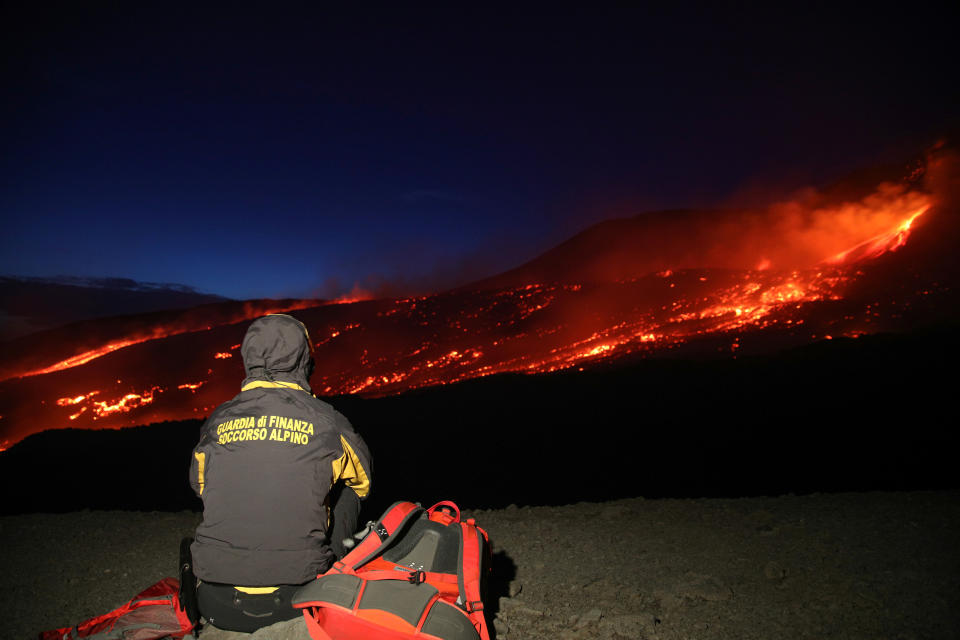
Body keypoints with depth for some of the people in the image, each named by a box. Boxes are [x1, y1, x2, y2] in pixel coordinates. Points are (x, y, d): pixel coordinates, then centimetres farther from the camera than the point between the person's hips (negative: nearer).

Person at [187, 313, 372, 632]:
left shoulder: (218, 421, 1)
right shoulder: (326, 421, -5)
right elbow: (363, 481, 16)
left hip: (218, 607, 3)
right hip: (295, 604, -2)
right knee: (347, 492, 20)